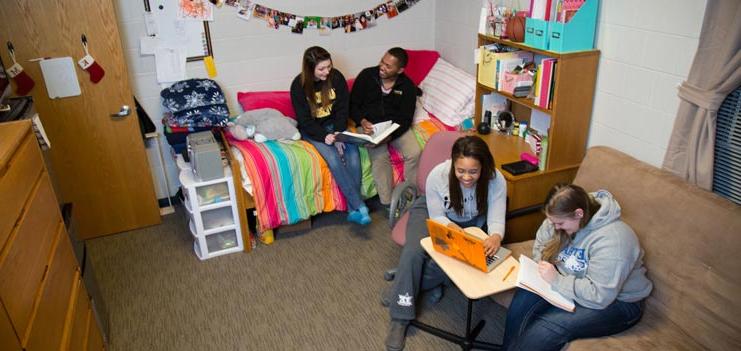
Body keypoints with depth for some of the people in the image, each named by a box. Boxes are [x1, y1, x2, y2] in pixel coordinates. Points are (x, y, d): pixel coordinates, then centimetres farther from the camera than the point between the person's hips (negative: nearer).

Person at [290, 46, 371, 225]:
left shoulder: (336, 77, -7)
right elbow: (305, 121, -14)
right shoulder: (299, 85, -14)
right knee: (333, 158, -29)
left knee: (353, 153, -25)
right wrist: (325, 136, -28)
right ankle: (360, 206, -27)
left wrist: (338, 134, -18)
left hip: (334, 125, 3)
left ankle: (353, 210, -23)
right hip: (311, 130, -2)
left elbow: (342, 109, -4)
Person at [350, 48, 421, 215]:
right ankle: (388, 204, -17)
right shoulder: (366, 75, -6)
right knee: (380, 156, -29)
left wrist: (390, 135, -26)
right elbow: (353, 104, -1)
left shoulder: (408, 86, -6)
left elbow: (405, 119, -9)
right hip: (370, 126, -1)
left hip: (396, 127, 2)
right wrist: (362, 121, -20)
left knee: (415, 153, -23)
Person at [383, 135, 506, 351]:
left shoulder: (496, 181, -29)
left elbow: (496, 219, -29)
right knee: (413, 252, -25)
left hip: (472, 223, 1)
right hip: (432, 212, -1)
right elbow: (437, 217, -20)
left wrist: (495, 237, -53)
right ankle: (400, 319, -13)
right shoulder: (438, 175, -31)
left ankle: (401, 289, -5)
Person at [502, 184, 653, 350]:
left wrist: (557, 281, -27)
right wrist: (543, 267, -9)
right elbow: (541, 243, 9)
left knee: (549, 327, -28)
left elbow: (599, 296, -30)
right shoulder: (564, 217, -8)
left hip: (615, 301, -6)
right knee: (524, 297, -20)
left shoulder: (611, 240, -30)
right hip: (569, 283, 7)